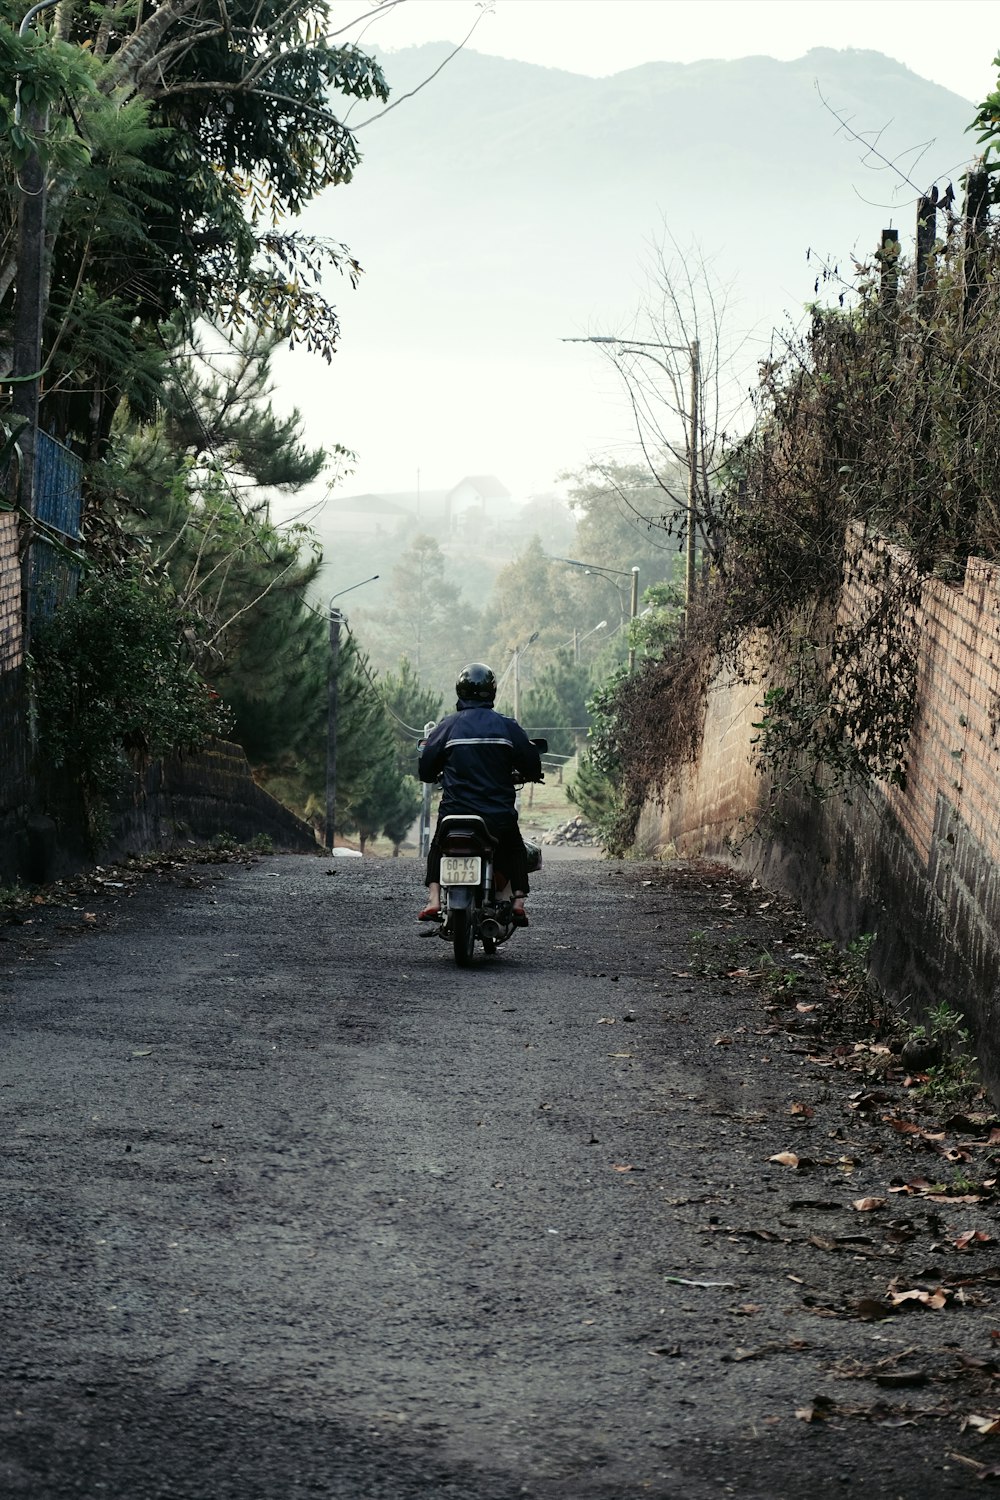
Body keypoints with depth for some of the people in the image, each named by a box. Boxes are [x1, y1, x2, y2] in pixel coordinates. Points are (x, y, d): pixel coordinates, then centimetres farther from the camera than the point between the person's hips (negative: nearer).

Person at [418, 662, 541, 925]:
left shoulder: (447, 726, 0)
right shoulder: (507, 726, 0)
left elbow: (426, 770, 5)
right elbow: (532, 767, 4)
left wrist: (441, 776, 28)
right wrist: (529, 774, 29)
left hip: (455, 813, 0)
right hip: (499, 814, 0)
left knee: (437, 848, 27)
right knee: (515, 851, 27)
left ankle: (433, 901, 8)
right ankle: (519, 901, 9)